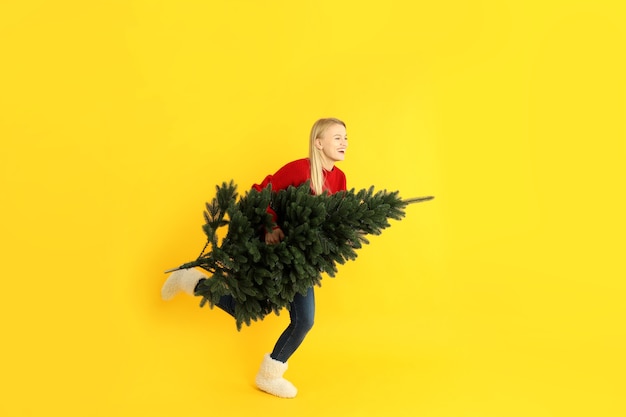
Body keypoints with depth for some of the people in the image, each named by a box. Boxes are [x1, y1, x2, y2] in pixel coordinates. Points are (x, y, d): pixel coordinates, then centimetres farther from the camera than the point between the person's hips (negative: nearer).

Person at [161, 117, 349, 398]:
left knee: (304, 320, 4)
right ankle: (191, 281, 24)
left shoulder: (339, 178, 1)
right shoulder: (299, 169, -21)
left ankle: (269, 376, 23)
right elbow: (261, 194, -22)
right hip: (276, 249, -7)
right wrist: (270, 228, -33)